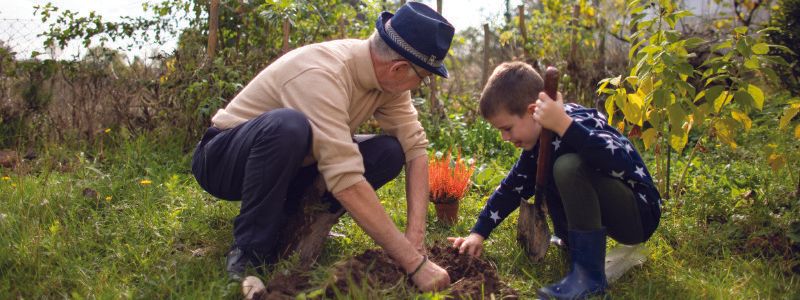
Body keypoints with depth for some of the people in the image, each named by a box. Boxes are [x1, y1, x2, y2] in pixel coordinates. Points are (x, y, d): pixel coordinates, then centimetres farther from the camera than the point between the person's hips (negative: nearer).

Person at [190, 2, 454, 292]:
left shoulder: (385, 73, -11)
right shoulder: (322, 74, -35)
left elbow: (415, 147, -11)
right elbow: (346, 182, -41)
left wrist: (415, 236, -23)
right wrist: (415, 263, -38)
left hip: (290, 164, 7)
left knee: (390, 151, -12)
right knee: (288, 125, -39)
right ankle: (250, 252, -19)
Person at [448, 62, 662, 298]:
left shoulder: (580, 123, -24)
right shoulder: (540, 137, 2)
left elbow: (621, 164, -43)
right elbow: (513, 186, 10)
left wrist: (563, 124, -45)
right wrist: (478, 233, 5)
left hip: (640, 215, -9)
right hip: (611, 215, 9)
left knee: (569, 166, -31)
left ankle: (589, 275, -24)